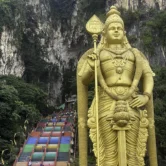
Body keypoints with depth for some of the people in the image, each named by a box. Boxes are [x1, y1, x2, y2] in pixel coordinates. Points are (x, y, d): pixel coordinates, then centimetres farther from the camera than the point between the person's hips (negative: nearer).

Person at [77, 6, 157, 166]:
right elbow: (83, 80, 6)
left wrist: (146, 96, -9)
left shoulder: (134, 54, 18)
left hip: (130, 107, 2)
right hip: (107, 105, -2)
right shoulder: (96, 55, 13)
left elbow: (148, 76, 10)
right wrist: (90, 68, -15)